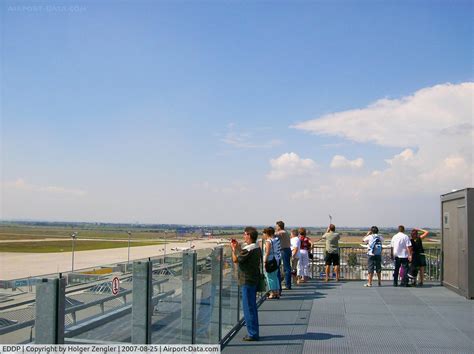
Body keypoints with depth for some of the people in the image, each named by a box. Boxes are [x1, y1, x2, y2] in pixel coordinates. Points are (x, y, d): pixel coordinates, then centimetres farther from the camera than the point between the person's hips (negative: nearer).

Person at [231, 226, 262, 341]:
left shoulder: (248, 249, -20)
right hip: (253, 280, 10)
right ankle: (253, 332, 24)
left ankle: (252, 334, 3)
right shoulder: (256, 248, 9)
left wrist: (234, 249, -1)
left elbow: (235, 259, -16)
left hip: (247, 281, -10)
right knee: (252, 307, 16)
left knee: (248, 307, -2)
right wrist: (238, 247, 18)